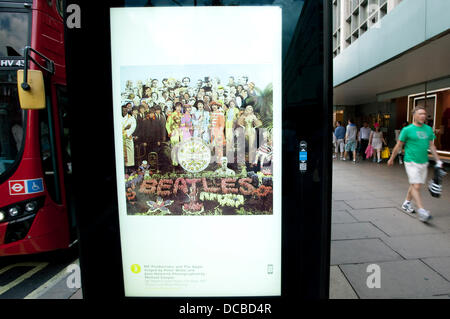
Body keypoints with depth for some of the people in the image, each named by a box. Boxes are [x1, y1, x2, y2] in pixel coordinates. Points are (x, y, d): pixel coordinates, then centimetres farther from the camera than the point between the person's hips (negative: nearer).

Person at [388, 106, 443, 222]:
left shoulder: (428, 129, 10)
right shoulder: (407, 129, -6)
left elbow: (432, 146, 16)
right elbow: (398, 146, 1)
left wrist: (438, 161, 14)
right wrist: (391, 159, 6)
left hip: (424, 163, 6)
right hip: (411, 162, -6)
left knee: (414, 185, 13)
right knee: (416, 186, -10)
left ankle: (406, 203, 30)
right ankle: (421, 211, -10)